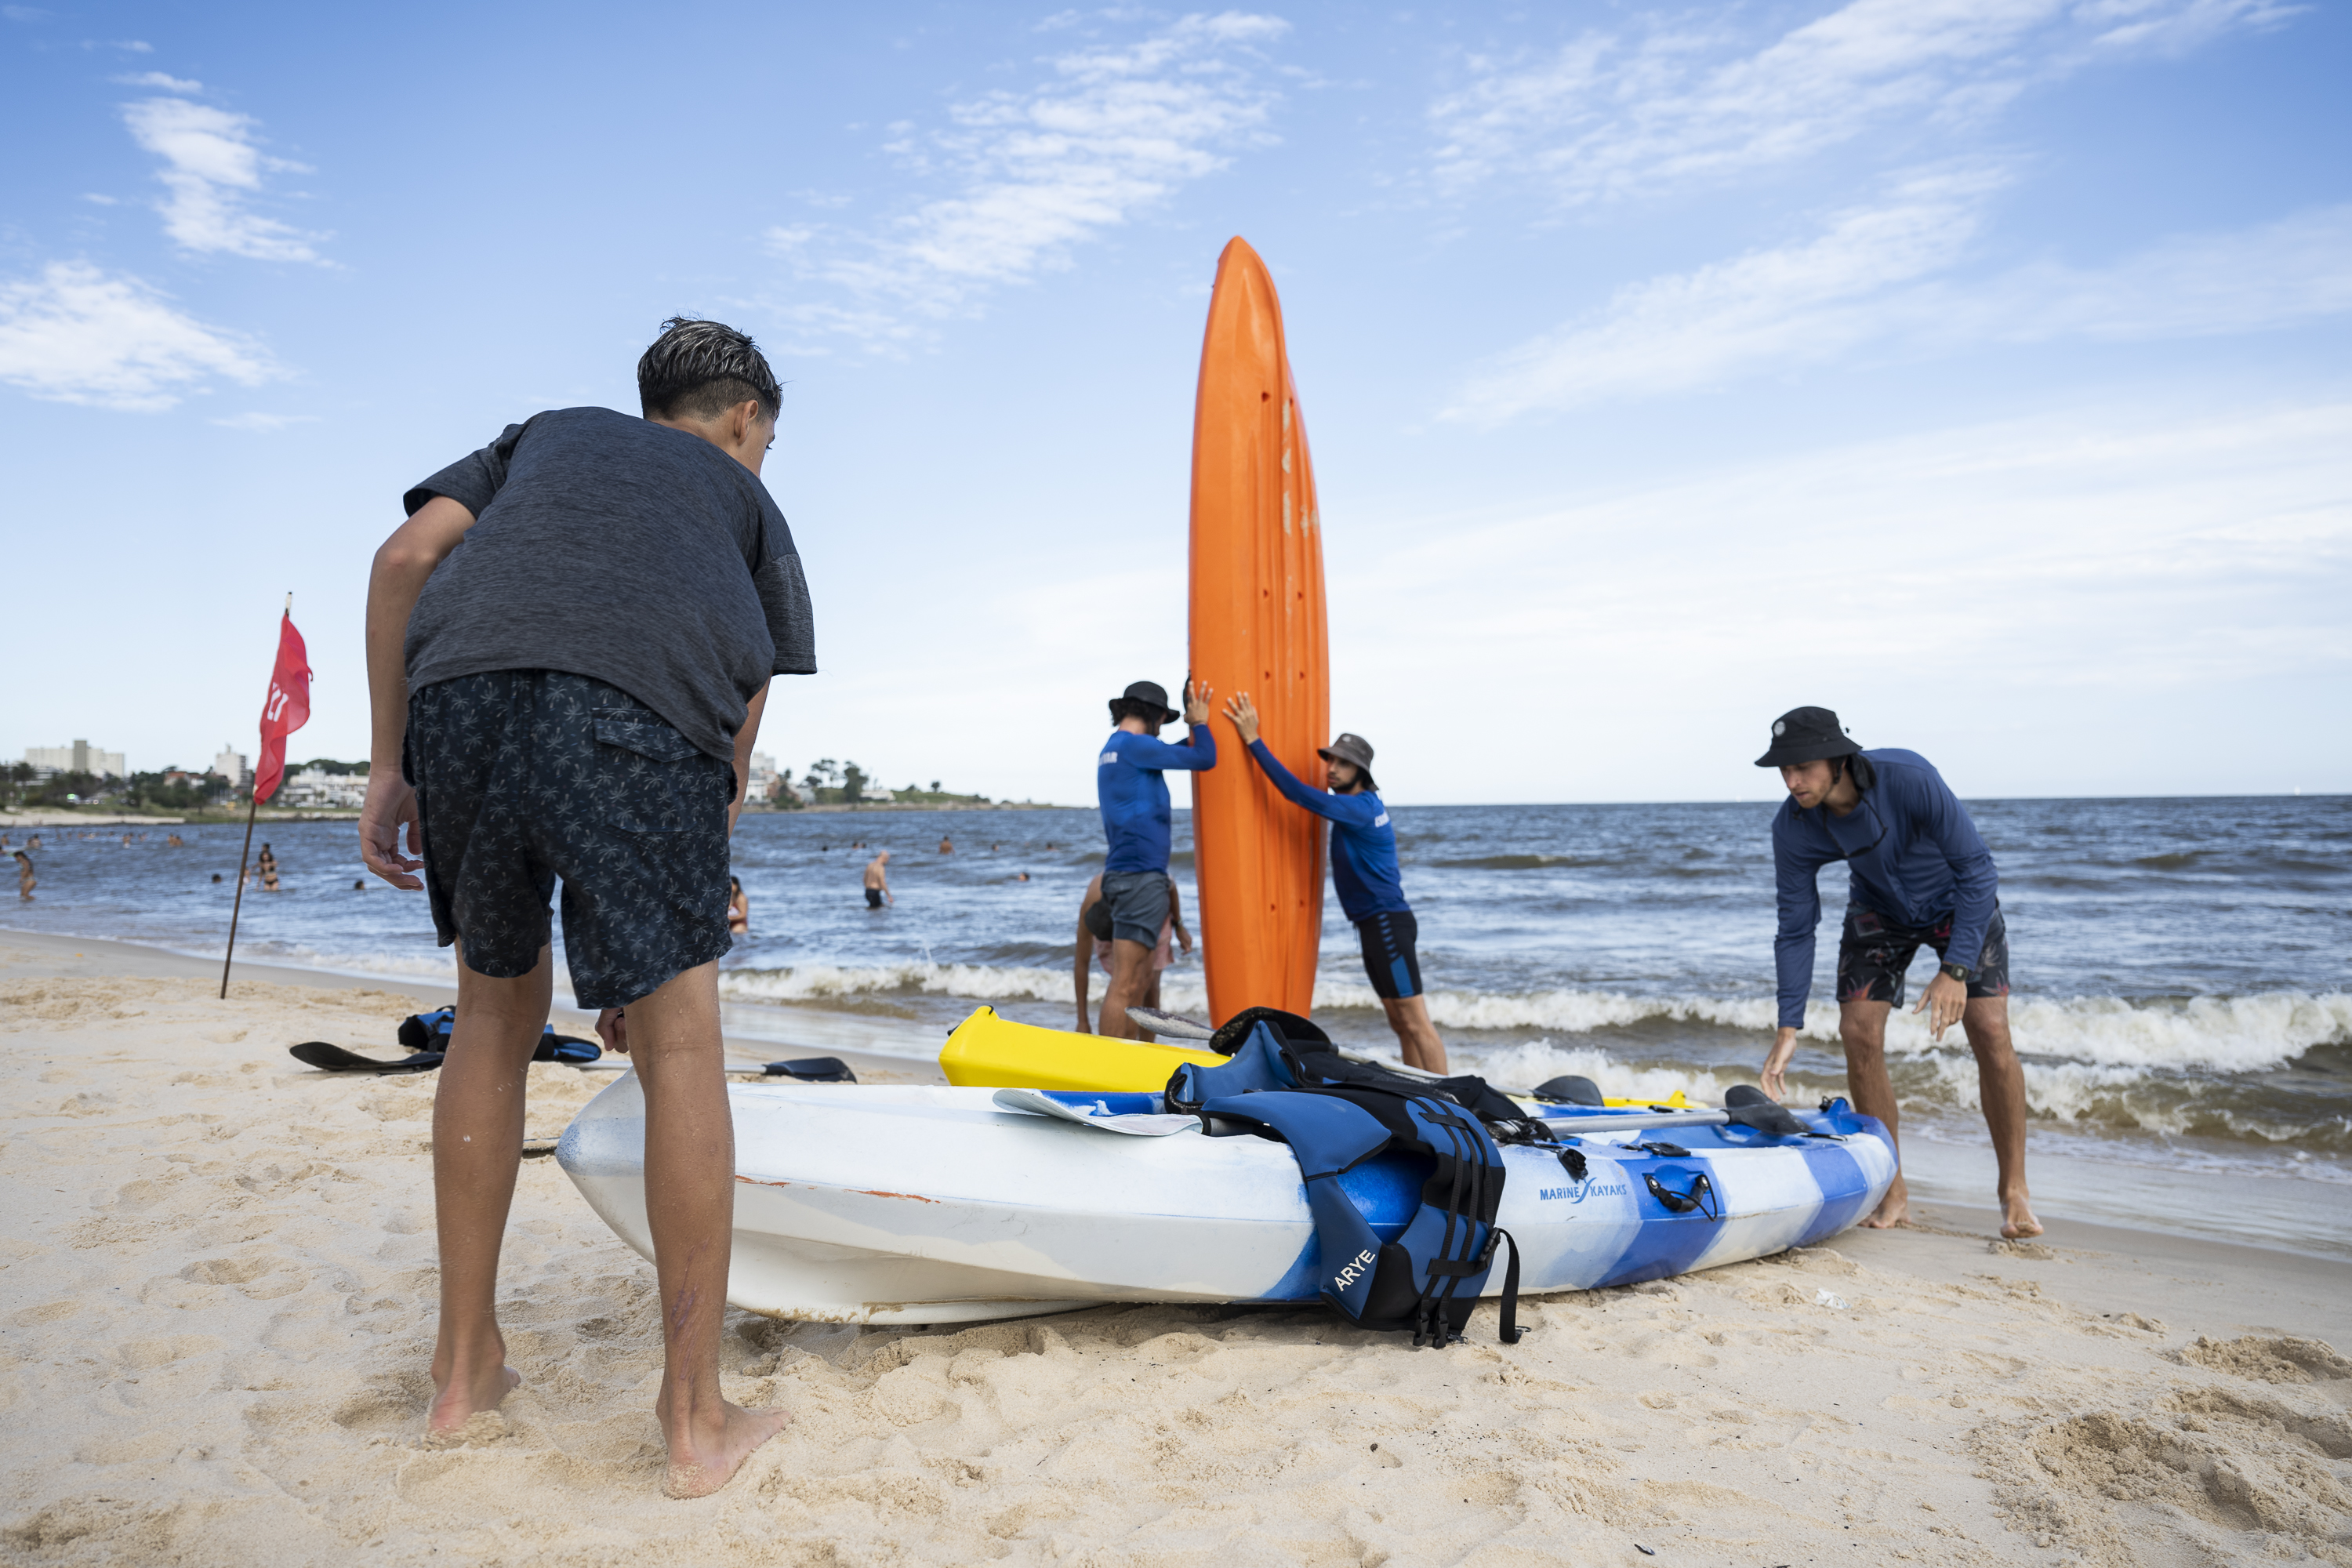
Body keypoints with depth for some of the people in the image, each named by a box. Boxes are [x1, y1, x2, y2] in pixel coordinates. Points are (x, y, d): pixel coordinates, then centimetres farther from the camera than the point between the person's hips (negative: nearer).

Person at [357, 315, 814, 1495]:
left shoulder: (548, 433, 37)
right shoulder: (747, 500, 31)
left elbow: (406, 556, 17)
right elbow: (738, 741, 24)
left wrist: (388, 766, 17)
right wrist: (657, 942, 28)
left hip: (459, 689, 3)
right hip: (640, 714, -3)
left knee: (496, 1015, 20)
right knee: (679, 1045, 4)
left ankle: (465, 1367, 30)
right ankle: (696, 1421, 11)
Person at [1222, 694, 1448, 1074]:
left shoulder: (1360, 809, -18)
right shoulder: (1364, 804, 12)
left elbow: (1300, 794, -27)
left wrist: (1253, 740, -26)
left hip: (1388, 924, -10)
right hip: (1374, 924, 10)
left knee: (1416, 1023, -8)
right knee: (1400, 1023, 13)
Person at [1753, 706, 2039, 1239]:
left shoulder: (1909, 779, -36)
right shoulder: (1792, 828, -25)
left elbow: (1977, 869, -29)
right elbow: (1795, 929, -16)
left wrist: (1957, 969, -36)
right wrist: (1789, 1026, -22)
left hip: (1958, 900, -2)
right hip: (1878, 910, 3)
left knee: (1989, 1032, -13)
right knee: (1858, 1033, -11)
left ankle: (2014, 1192, 4)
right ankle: (1894, 1194, 3)